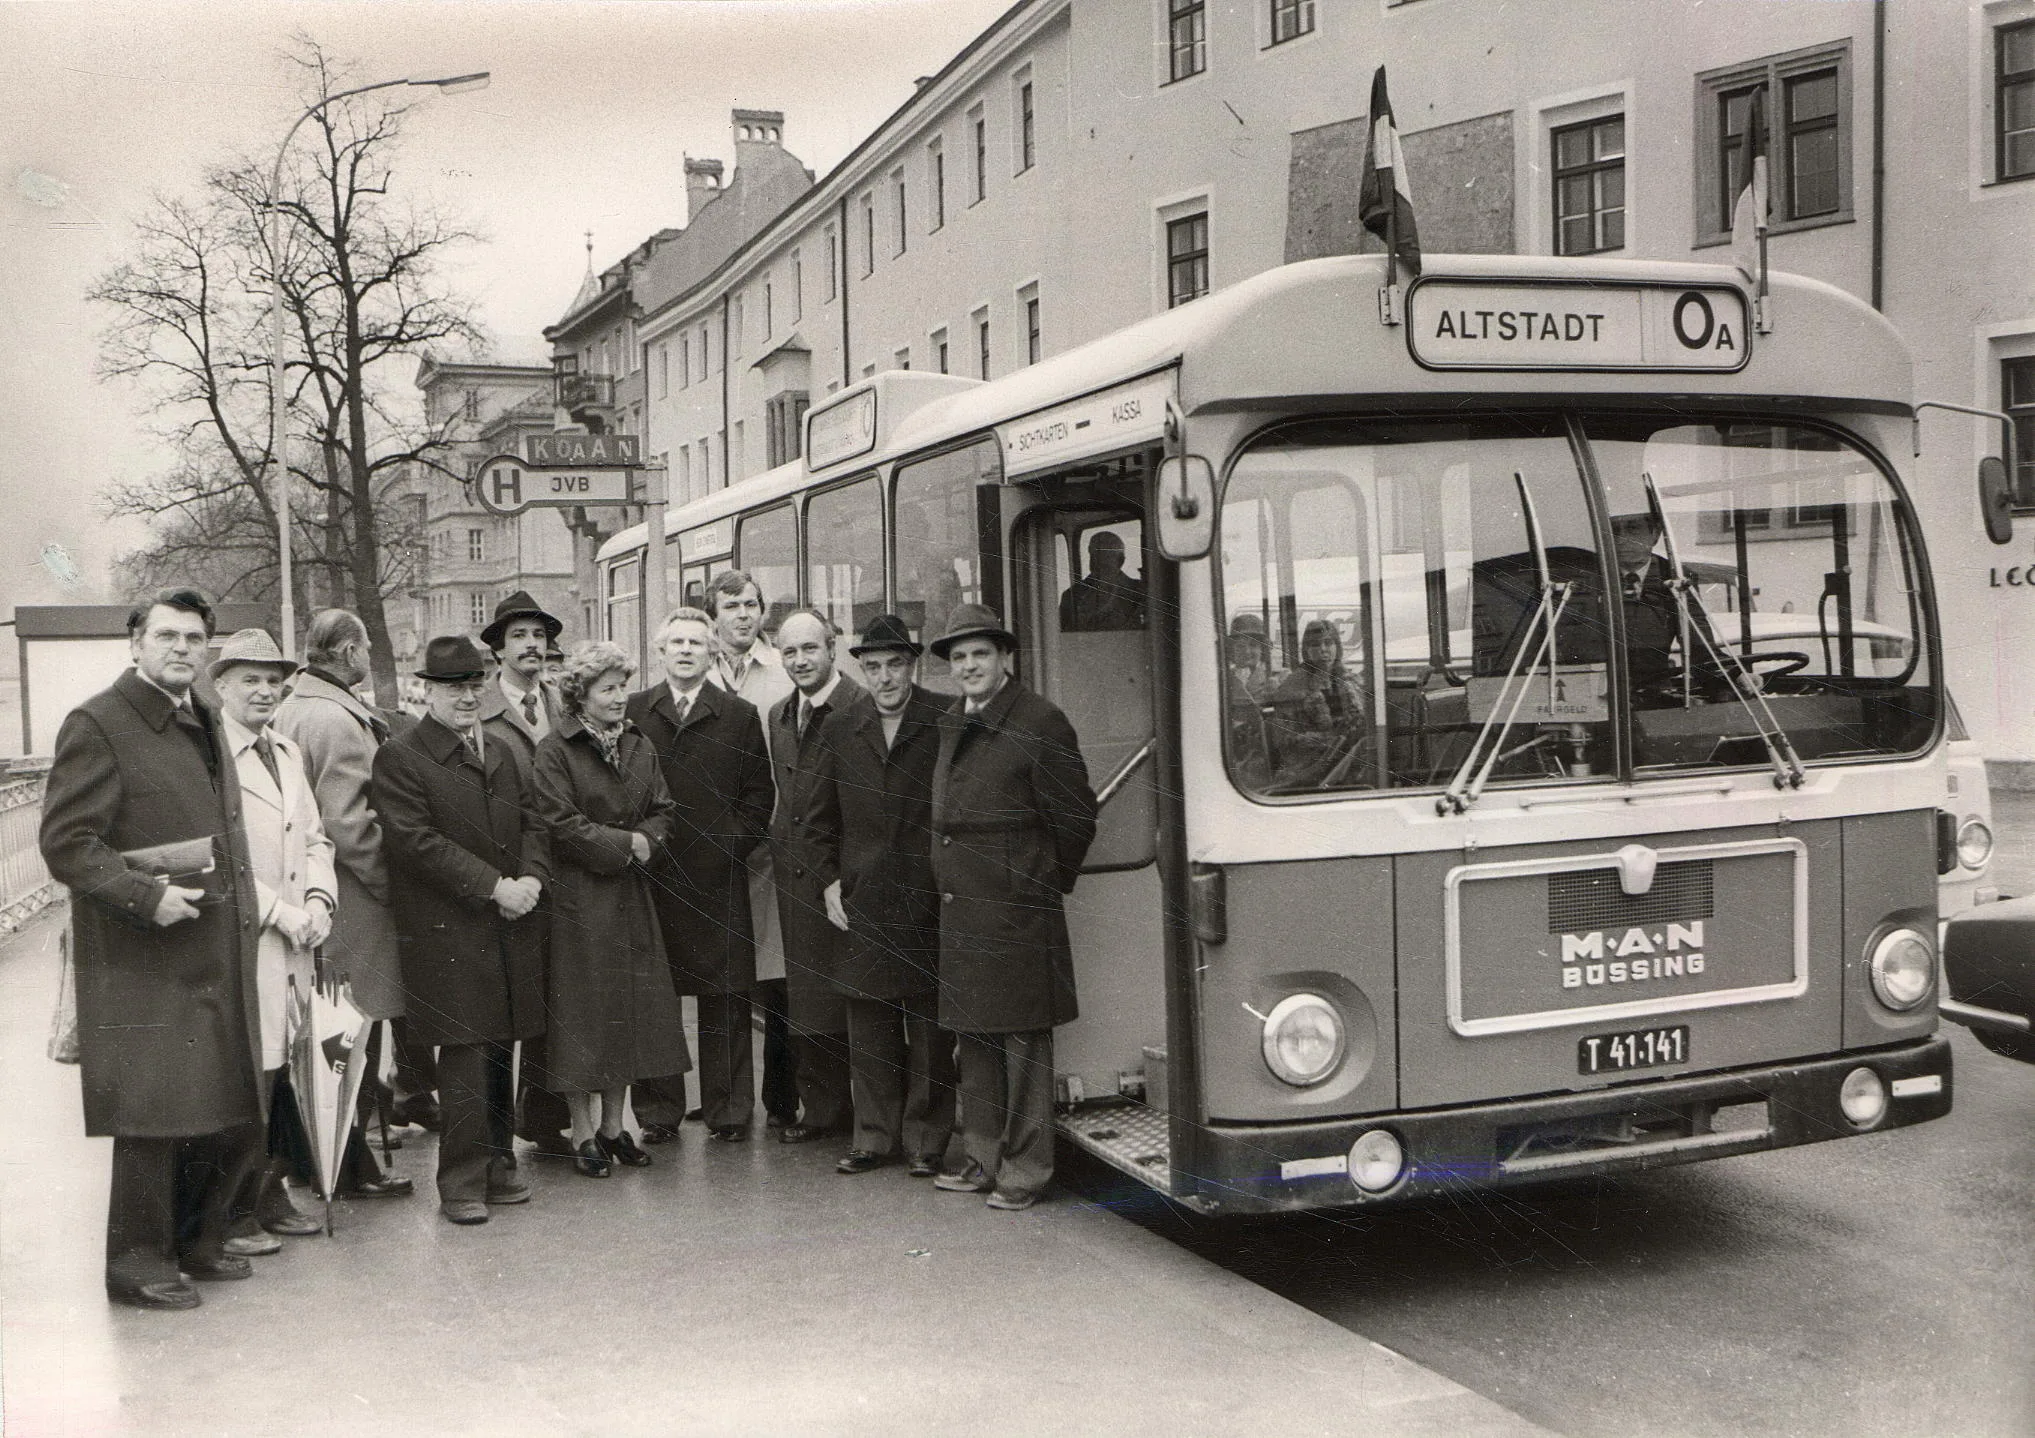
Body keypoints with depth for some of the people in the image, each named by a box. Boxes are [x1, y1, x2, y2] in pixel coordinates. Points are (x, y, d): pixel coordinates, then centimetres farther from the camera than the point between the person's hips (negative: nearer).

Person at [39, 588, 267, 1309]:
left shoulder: (206, 722, 16)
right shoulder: (97, 723, -10)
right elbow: (65, 843, -14)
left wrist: (243, 893, 13)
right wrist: (145, 895, -22)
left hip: (218, 955, 8)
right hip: (143, 962, -8)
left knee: (233, 1108, 13)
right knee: (155, 1116, -2)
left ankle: (195, 1238, 31)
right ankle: (138, 1264, 14)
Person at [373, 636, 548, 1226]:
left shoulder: (501, 754, 18)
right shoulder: (398, 758, -6)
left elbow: (531, 823, 16)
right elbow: (417, 841, -14)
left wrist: (532, 878, -4)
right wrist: (495, 885, -17)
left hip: (509, 929, 7)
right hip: (447, 933, -6)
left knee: (499, 1055, 12)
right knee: (464, 1057, -7)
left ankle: (497, 1168, 23)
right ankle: (461, 1184, 2)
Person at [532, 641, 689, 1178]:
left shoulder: (639, 746, 12)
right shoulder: (554, 750, -8)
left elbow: (661, 811, 11)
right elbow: (561, 823, -15)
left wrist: (645, 840, -10)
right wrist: (625, 843, -13)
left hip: (630, 897, 6)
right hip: (577, 898, -6)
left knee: (631, 1008, 8)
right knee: (582, 1009, -1)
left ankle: (613, 1126, 20)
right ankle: (583, 1133, 9)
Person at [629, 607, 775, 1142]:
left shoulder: (740, 716, 9)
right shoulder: (631, 713, 9)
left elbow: (758, 795, 8)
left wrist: (734, 843, -3)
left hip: (719, 876, 0)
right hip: (648, 873, 0)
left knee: (725, 999, 2)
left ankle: (728, 1111, 12)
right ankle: (658, 1113, 13)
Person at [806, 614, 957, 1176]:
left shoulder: (946, 723, -2)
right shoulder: (839, 728, 9)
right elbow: (820, 816, 14)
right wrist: (828, 881, 5)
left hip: (928, 898, -3)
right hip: (861, 900, 3)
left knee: (930, 1025, 3)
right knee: (869, 1025, 8)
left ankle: (927, 1140, 14)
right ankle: (874, 1137, 19)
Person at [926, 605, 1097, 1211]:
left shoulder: (1040, 723, -9)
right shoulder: (950, 725, 13)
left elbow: (1075, 818, -7)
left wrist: (1045, 884, 1)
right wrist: (949, 887, 15)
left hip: (1017, 915, -7)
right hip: (958, 913, 8)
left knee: (1023, 1043, -1)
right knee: (975, 1040, 15)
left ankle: (1024, 1171, 7)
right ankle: (985, 1159, 26)